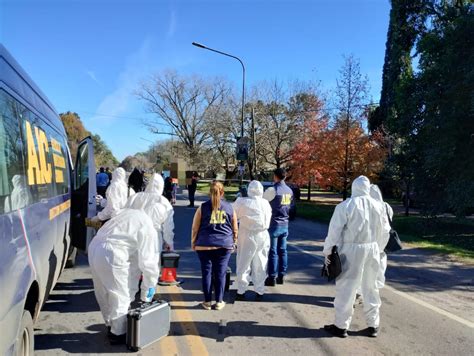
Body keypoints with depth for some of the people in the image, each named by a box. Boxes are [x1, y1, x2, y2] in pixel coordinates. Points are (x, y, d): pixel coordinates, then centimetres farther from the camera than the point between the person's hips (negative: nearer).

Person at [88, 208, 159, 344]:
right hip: (111, 254, -9)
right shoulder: (148, 229, -6)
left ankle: (111, 325, 38)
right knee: (122, 295, 6)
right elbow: (148, 261, -6)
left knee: (104, 292, 22)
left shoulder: (131, 214, 20)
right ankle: (118, 333, 17)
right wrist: (150, 285, 7)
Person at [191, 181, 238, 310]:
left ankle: (207, 302, 16)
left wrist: (193, 242, 13)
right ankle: (219, 301, 16)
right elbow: (235, 229, 10)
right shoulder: (229, 207, 4)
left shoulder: (203, 207, -1)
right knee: (221, 273, 8)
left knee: (207, 273, 8)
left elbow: (195, 228, 2)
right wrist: (233, 242, 21)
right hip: (225, 245, 1)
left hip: (204, 245, -1)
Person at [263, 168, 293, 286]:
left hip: (274, 224, -6)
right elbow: (288, 205, 12)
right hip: (285, 224, 6)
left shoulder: (272, 190, -14)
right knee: (282, 250, 11)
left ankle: (272, 278, 3)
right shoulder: (289, 191, 7)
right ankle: (281, 276, 18)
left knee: (273, 252, -1)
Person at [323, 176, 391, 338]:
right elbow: (385, 230, 11)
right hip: (372, 249, 4)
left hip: (352, 250, -4)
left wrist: (327, 251, -2)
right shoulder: (377, 206, 3)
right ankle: (373, 325, 26)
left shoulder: (345, 206, -10)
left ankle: (341, 326, 12)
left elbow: (335, 231, -10)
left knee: (346, 287, 4)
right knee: (371, 287, 16)